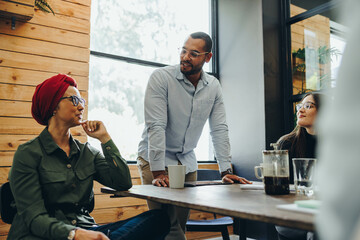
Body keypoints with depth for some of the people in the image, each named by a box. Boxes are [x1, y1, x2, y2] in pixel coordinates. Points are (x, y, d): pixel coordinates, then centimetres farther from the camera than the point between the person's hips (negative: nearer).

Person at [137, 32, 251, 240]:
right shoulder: (161, 78, -14)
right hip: (155, 159, -4)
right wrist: (158, 172, -25)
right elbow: (156, 126, -20)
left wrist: (226, 171, -6)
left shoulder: (213, 87, 0)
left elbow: (219, 129, 1)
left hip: (187, 160, 4)